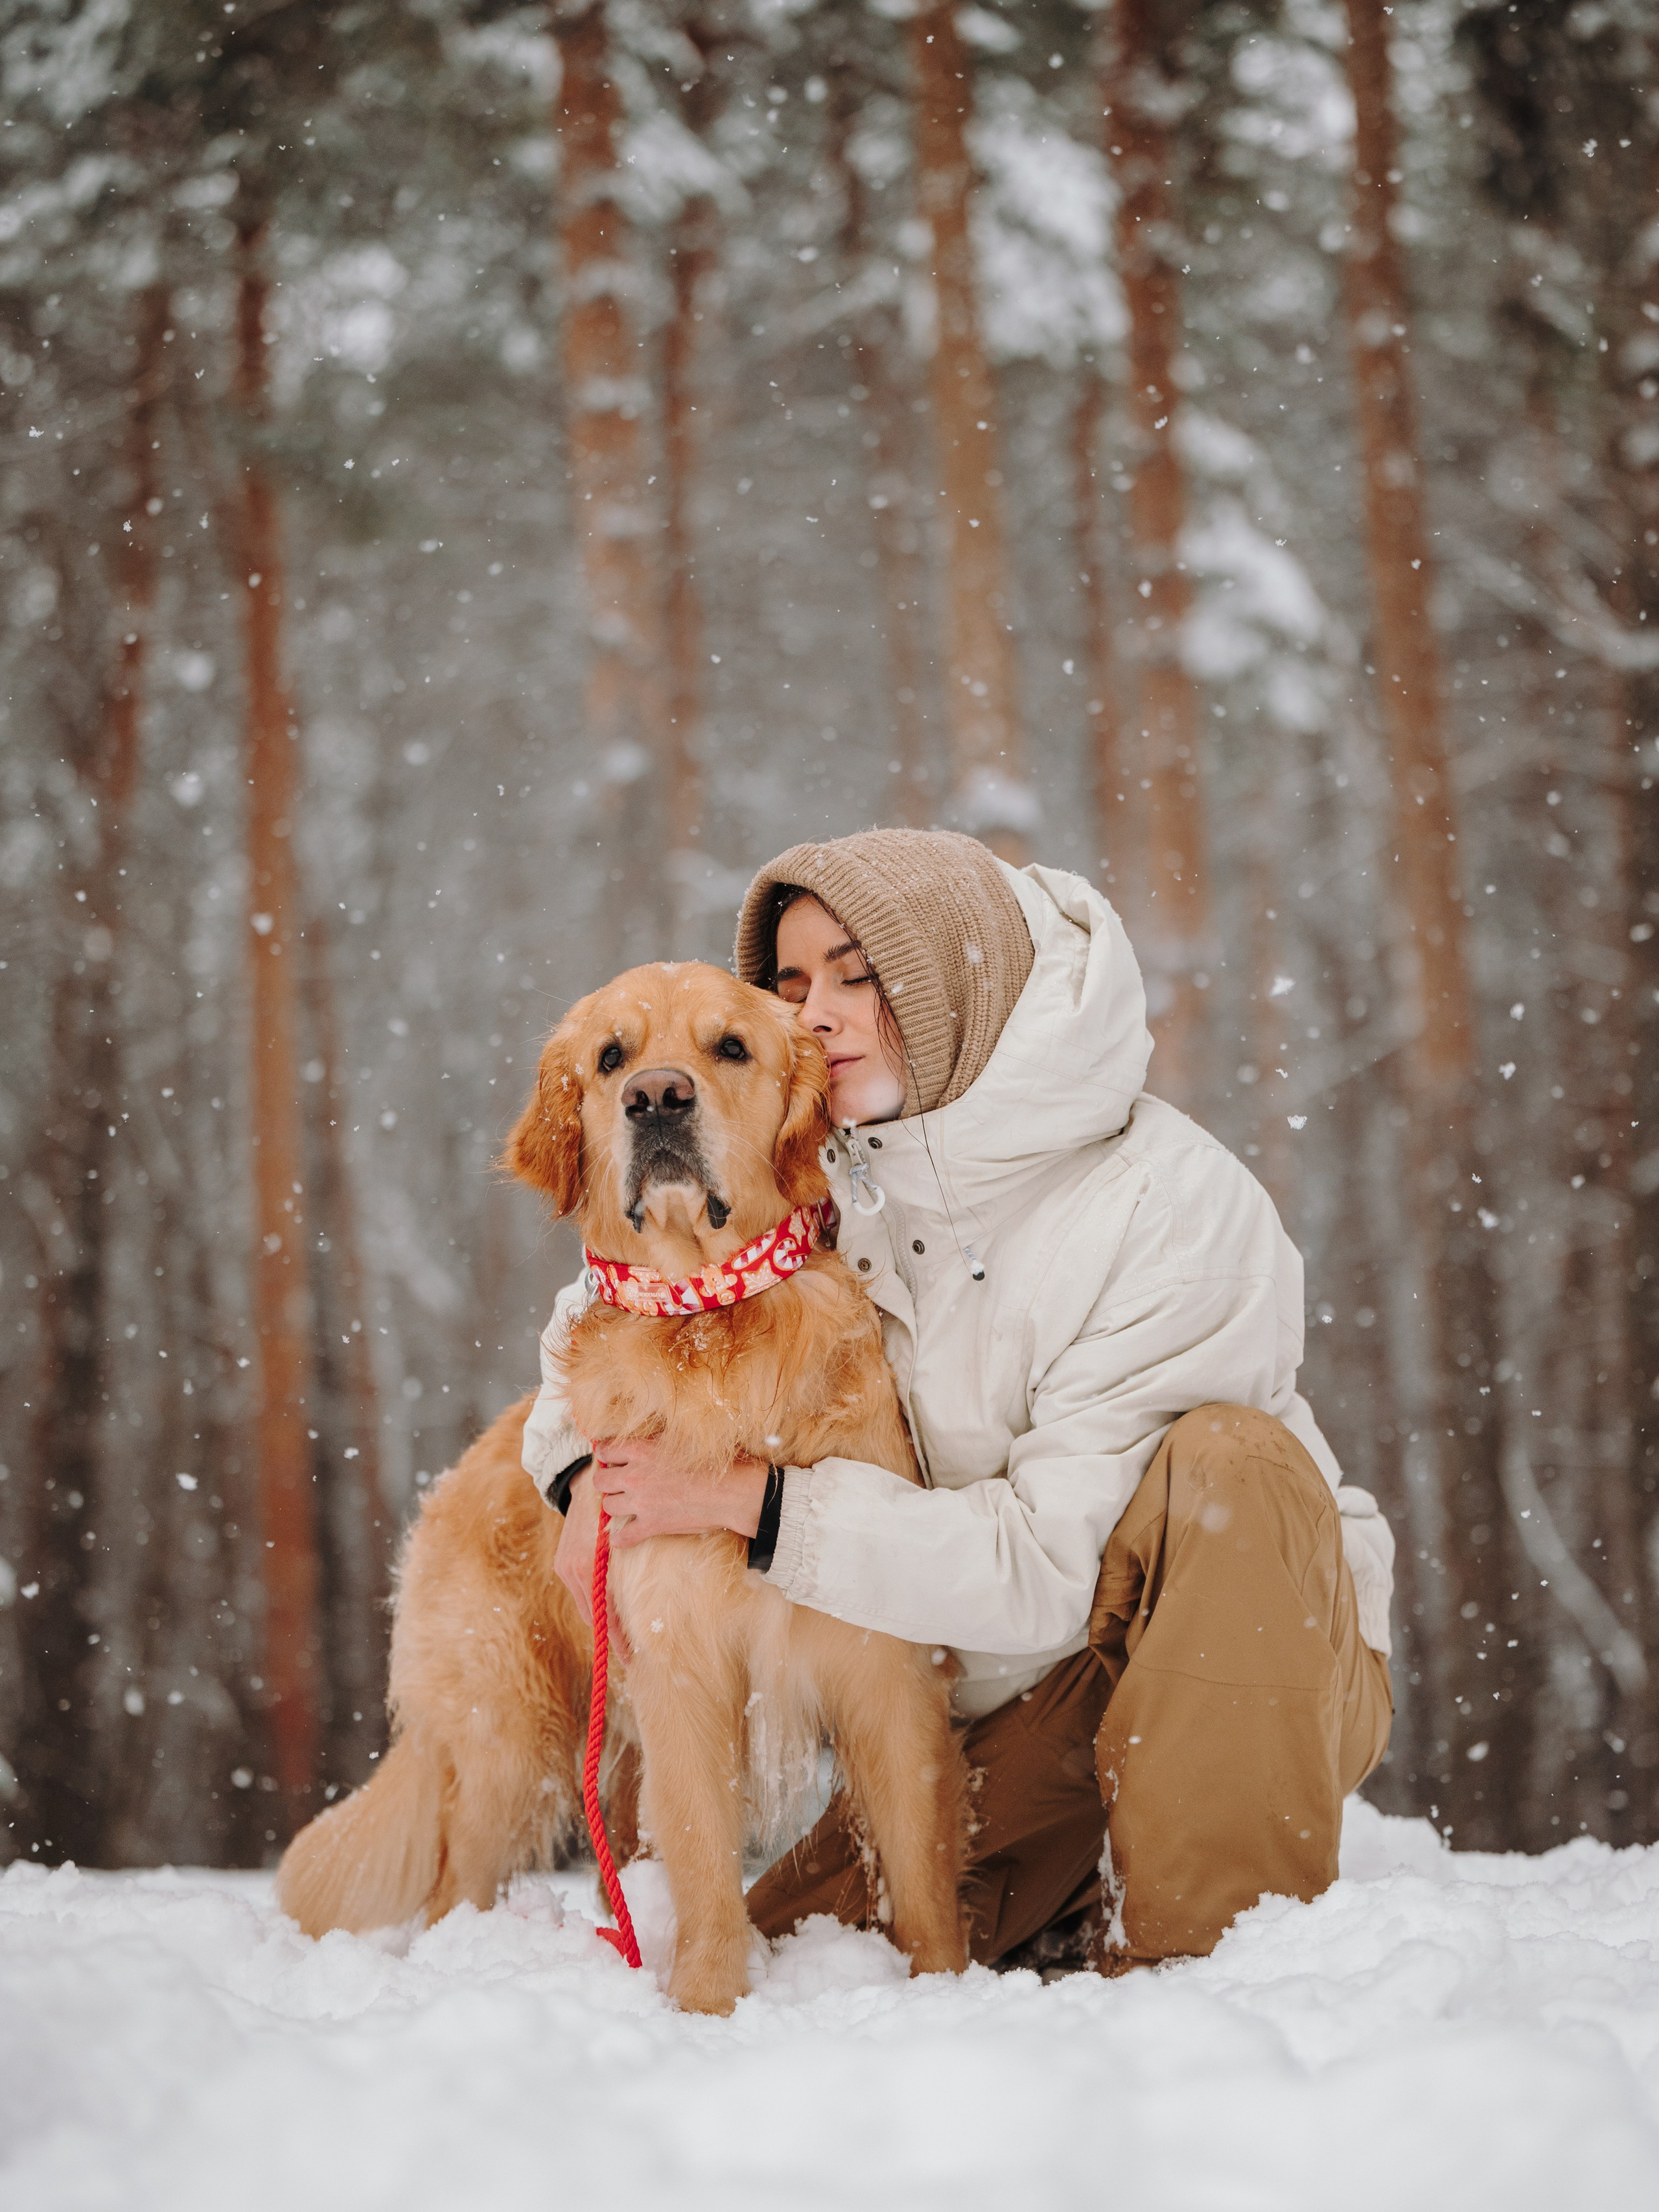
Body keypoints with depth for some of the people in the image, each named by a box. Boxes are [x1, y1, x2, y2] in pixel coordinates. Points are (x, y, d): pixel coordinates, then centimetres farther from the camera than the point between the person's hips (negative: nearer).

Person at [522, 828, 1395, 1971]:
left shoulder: (1177, 1203, -23)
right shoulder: (830, 1188, -4)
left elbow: (1058, 1557, -26)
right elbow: (616, 1296, 12)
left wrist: (768, 1505, -25)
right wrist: (591, 1470, -10)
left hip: (1259, 1645, -5)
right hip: (1017, 1697, 5)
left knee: (1227, 1458, -34)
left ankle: (1213, 1952, -21)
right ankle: (1080, 1902, 21)